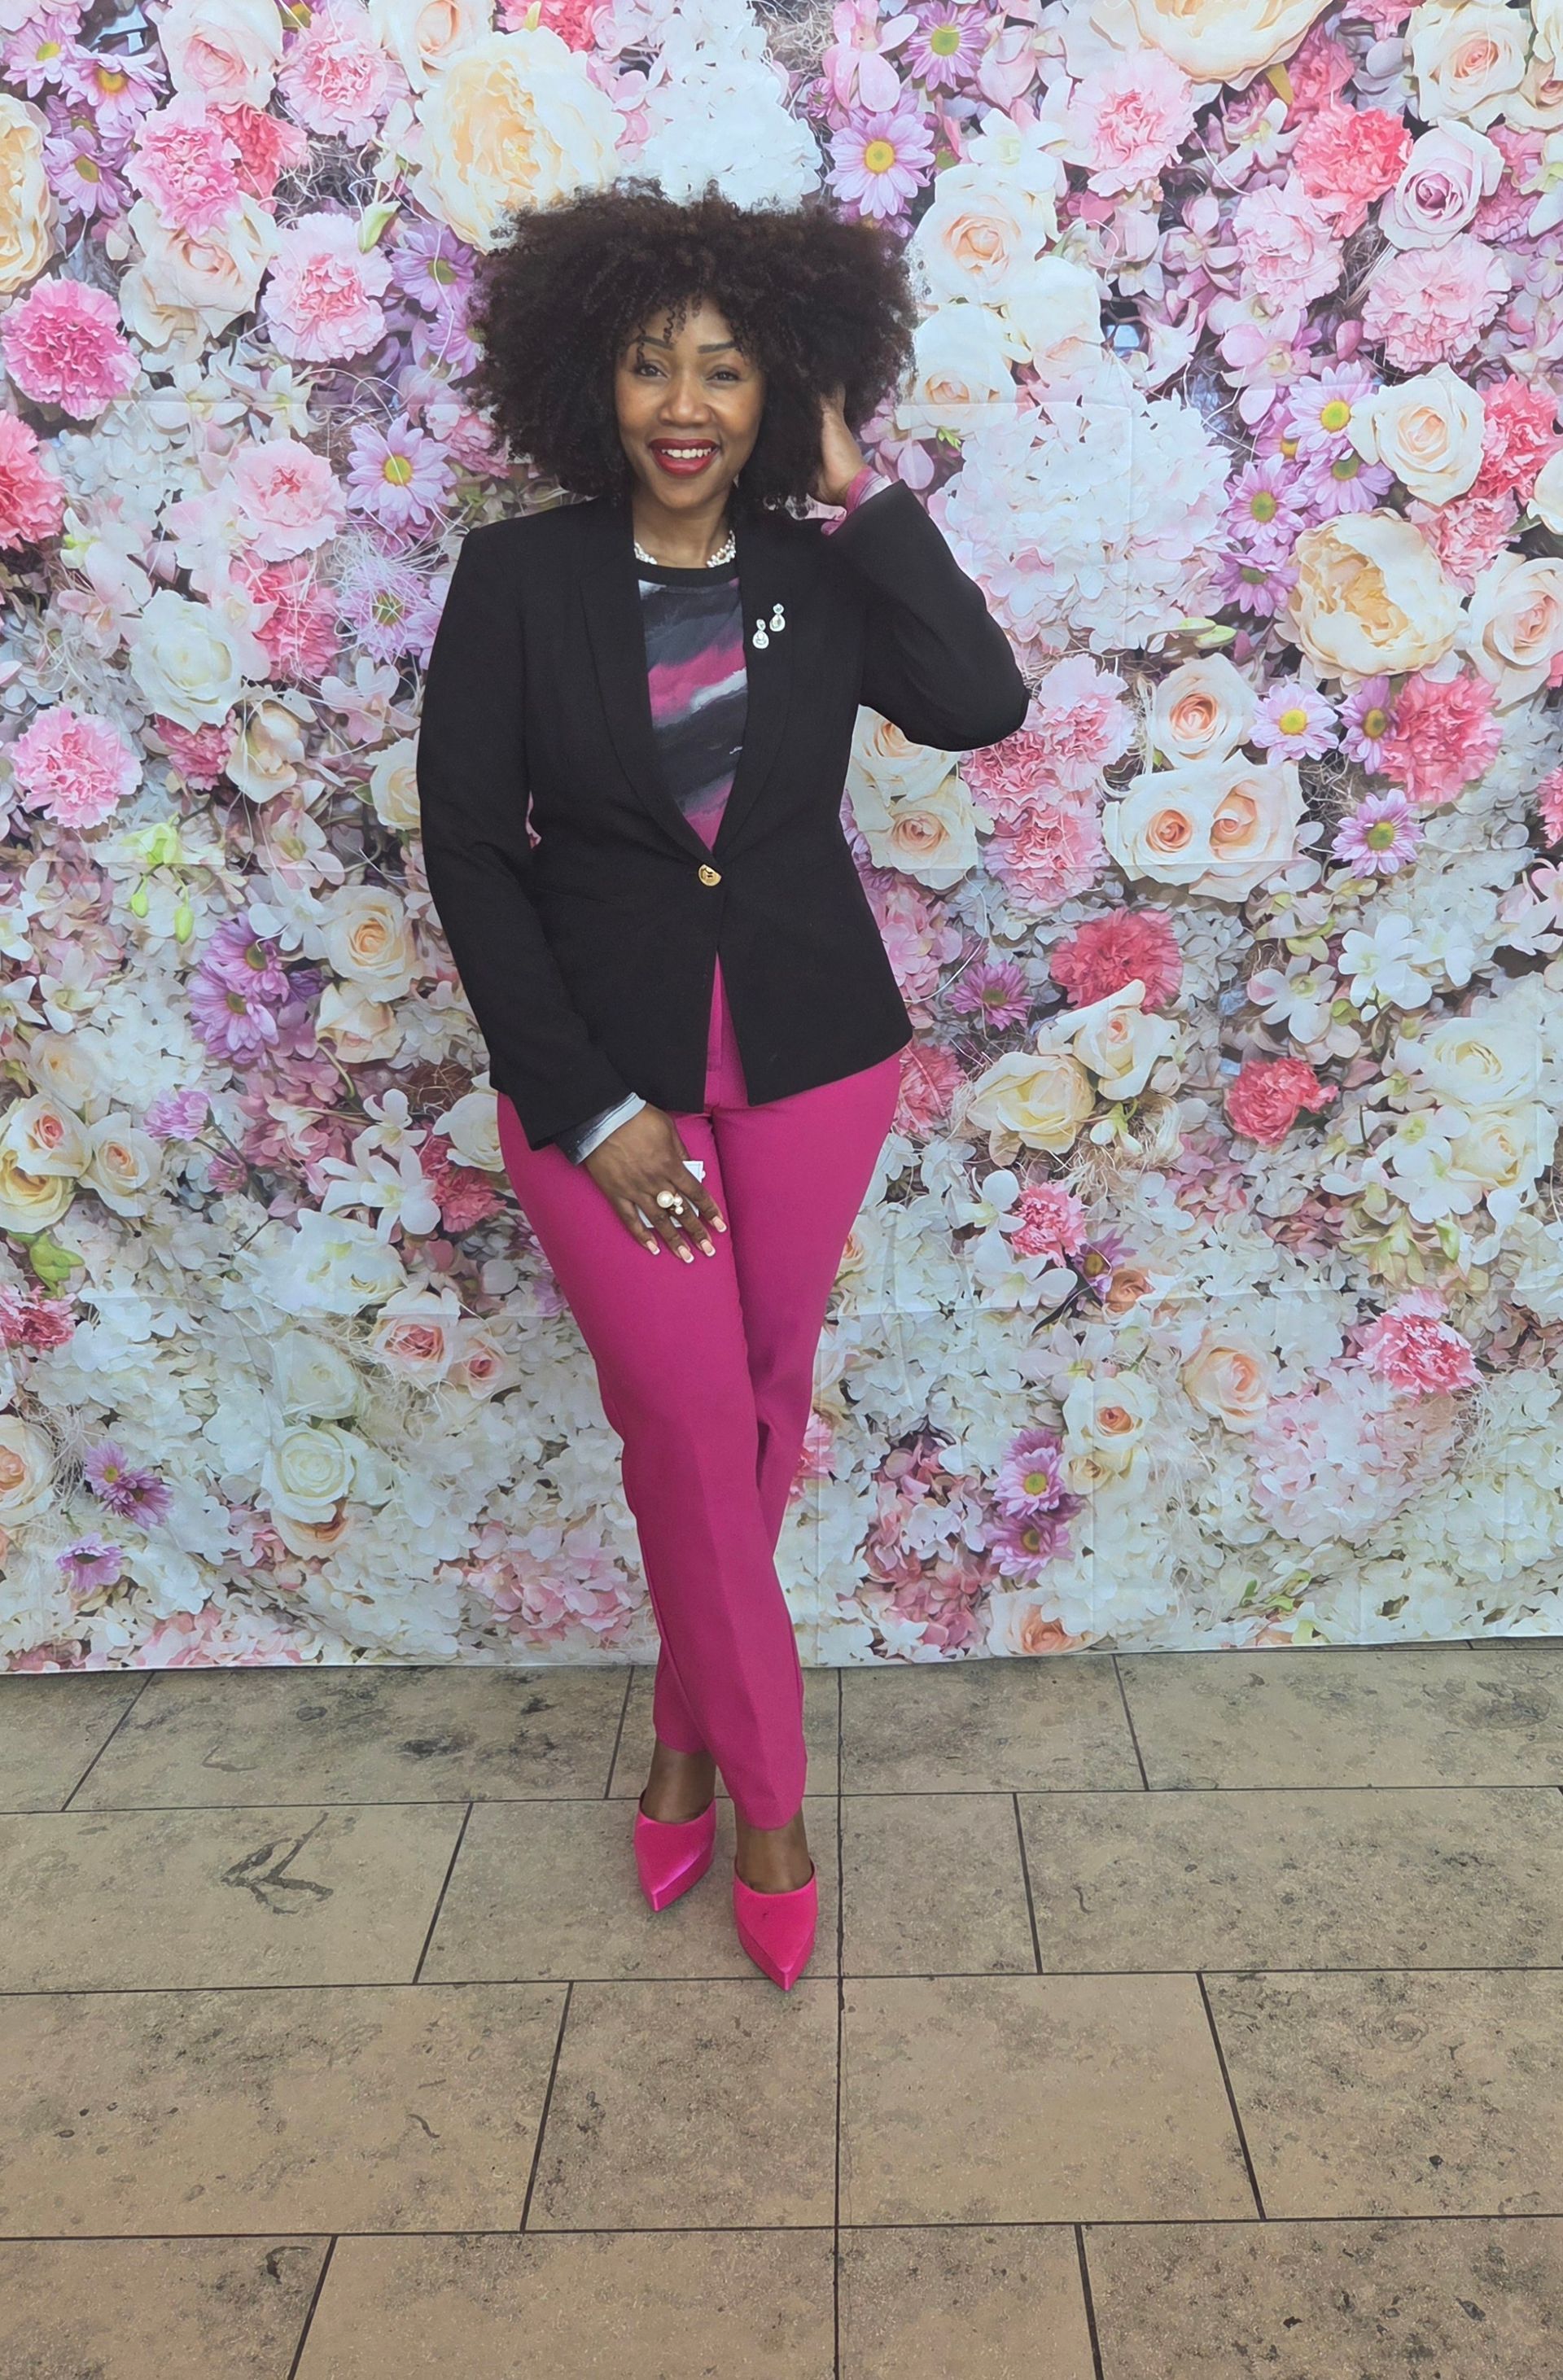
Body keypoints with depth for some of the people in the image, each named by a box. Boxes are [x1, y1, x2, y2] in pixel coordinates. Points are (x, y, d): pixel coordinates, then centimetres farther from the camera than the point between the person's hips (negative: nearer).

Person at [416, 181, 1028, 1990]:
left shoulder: (822, 571, 1)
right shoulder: (517, 577, -5)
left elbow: (978, 703, -17)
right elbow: (470, 852, -7)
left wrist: (854, 497, -11)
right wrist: (586, 1107, -11)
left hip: (812, 1058, 2)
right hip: (599, 1069, -2)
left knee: (763, 1408, 12)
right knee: (689, 1426, 1)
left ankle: (691, 1724, 36)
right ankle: (767, 1790, 23)